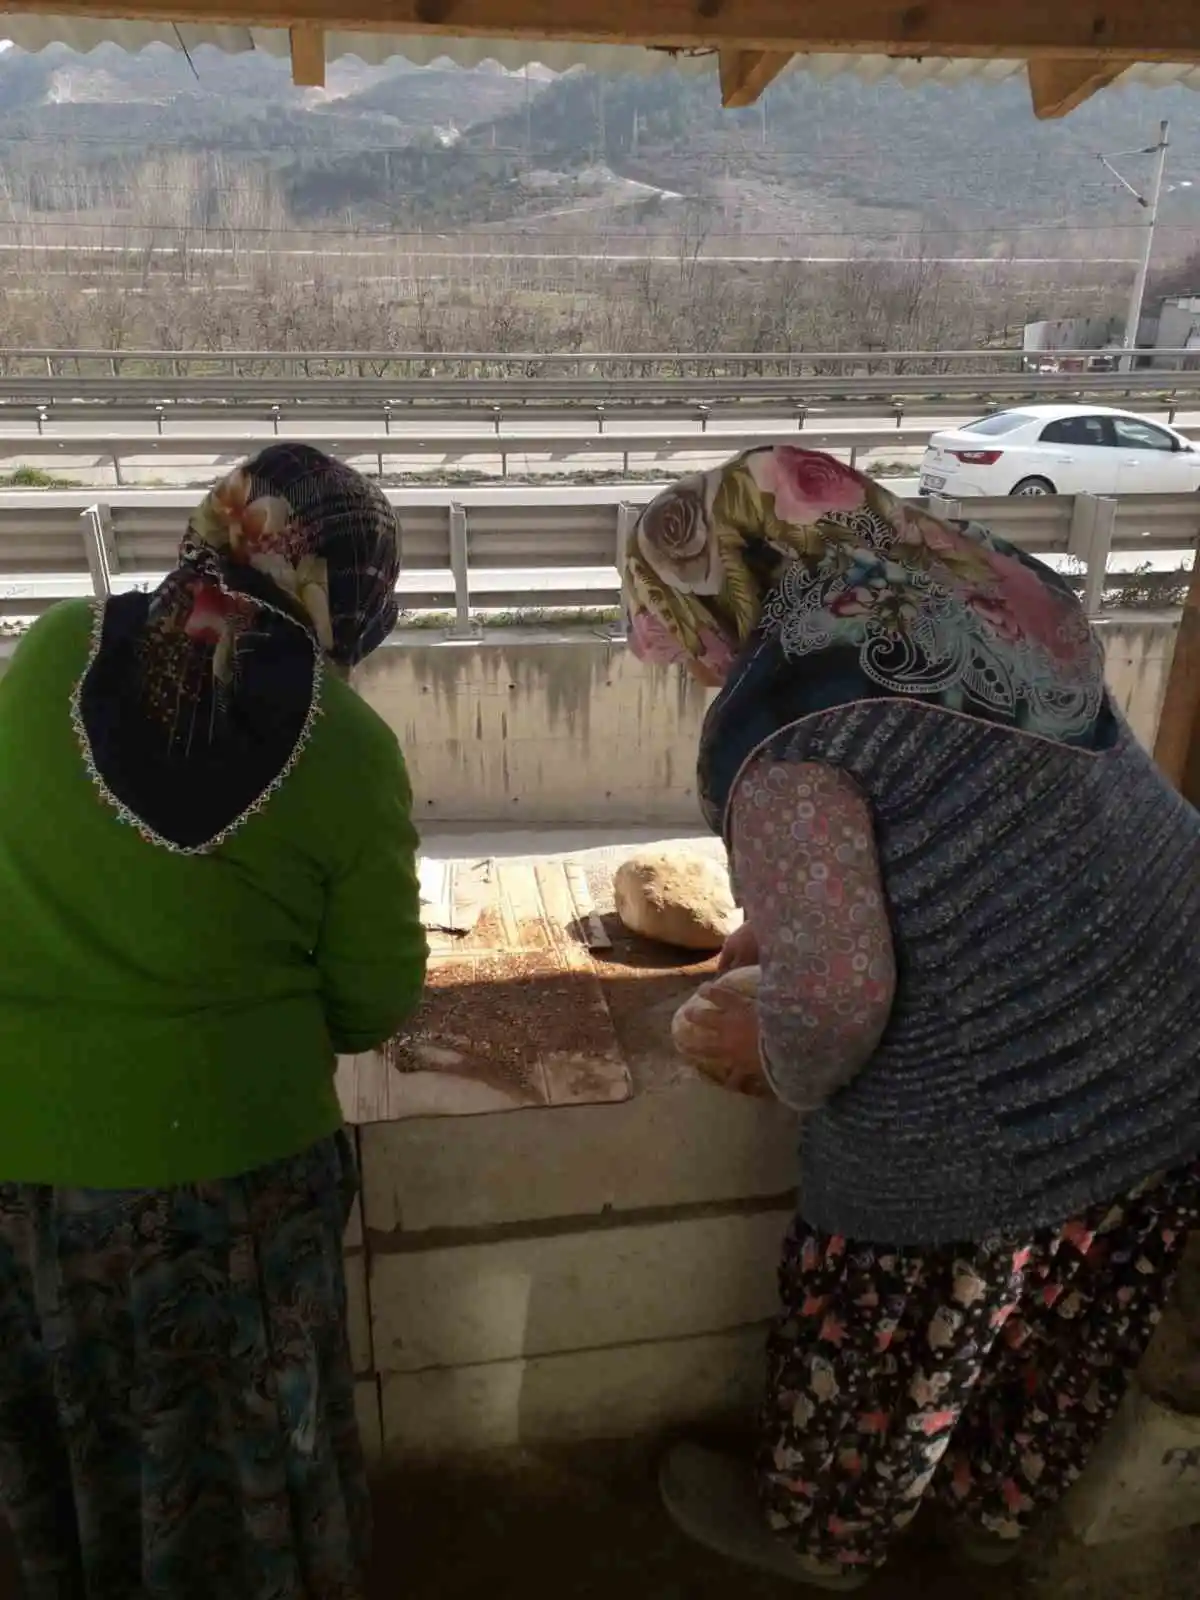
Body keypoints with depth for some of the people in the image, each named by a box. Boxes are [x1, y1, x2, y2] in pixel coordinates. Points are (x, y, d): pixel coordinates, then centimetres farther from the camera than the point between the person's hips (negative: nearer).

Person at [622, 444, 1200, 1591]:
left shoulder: (774, 718, -21)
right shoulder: (965, 593, 5)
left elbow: (840, 995, -23)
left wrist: (770, 1049, -1)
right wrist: (797, 931, 19)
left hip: (1003, 1108, -8)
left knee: (890, 1336, 20)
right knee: (1072, 1324, 29)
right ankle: (997, 1508, 56)